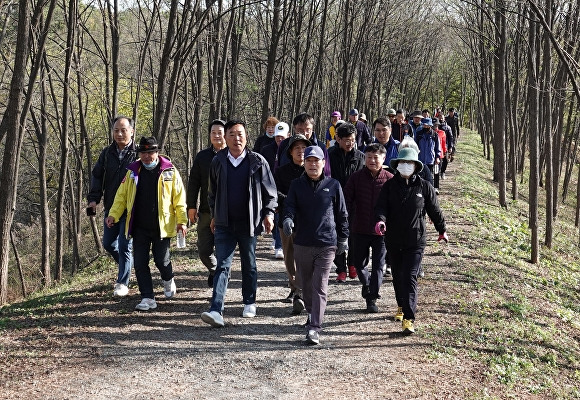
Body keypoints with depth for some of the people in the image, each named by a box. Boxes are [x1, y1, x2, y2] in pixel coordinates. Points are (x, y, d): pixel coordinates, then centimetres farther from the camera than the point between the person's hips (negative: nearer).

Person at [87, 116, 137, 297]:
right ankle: (127, 265, 40)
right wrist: (93, 198, -1)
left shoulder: (138, 153, -7)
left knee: (124, 246, -4)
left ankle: (122, 283, 7)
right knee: (108, 244, 13)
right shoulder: (107, 153, 7)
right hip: (111, 208, 6)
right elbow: (96, 175, 11)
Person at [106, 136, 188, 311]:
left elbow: (179, 197, -2)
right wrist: (113, 214, -3)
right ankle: (148, 298, 10)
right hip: (139, 227, 3)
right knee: (140, 263, 1)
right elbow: (122, 195, 9)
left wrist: (182, 220, -8)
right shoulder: (133, 171, 6)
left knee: (162, 261, 2)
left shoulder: (169, 171, -2)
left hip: (161, 226, -3)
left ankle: (168, 280, 36)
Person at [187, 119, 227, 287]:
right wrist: (191, 207, 5)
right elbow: (193, 183, 10)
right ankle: (214, 270, 34)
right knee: (204, 250, 5)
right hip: (206, 211, 3)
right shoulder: (202, 156, 8)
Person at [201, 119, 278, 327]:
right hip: (224, 224, 1)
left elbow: (270, 190, 3)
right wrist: (214, 215, 15)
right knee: (222, 266, -5)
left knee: (249, 265, 13)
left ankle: (249, 303, 32)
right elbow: (212, 192, 14)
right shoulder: (218, 162, 3)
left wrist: (268, 213, -3)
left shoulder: (257, 161, -3)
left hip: (249, 223, -1)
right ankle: (216, 311, -11)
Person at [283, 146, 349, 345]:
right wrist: (288, 219, -28)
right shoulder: (296, 185, 6)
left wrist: (343, 238, 9)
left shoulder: (333, 185, 3)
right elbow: (289, 205, -6)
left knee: (320, 287, -7)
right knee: (306, 285, 16)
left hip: (326, 245, -2)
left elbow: (342, 214, 8)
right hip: (302, 244, 3)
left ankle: (314, 328, -9)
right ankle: (312, 314, 39)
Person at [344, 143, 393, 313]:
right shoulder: (356, 177, -2)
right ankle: (366, 284, 43)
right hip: (359, 229, 2)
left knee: (378, 266, 2)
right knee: (358, 264, 14)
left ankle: (372, 299, 14)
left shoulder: (389, 179, -6)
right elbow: (346, 200, -2)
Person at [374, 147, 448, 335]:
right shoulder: (389, 185, 2)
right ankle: (401, 306, 41)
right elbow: (381, 205, -9)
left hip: (416, 241, -3)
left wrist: (442, 230, 20)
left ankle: (408, 319, -10)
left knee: (410, 277, -11)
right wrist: (380, 219, -31)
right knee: (397, 276, 17)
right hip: (393, 240, 3)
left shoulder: (424, 187, -1)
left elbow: (435, 210, 9)